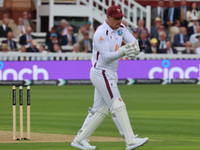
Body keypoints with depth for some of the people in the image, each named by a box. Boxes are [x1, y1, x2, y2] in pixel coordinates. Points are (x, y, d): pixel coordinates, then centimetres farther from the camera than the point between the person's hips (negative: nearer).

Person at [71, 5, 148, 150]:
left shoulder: (120, 28, 7)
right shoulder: (101, 33, -19)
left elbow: (132, 41, -2)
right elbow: (106, 56, -25)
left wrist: (134, 48, -25)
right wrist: (122, 52, -39)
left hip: (110, 74, 9)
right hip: (101, 72, -9)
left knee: (101, 110, 11)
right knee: (117, 105, -13)